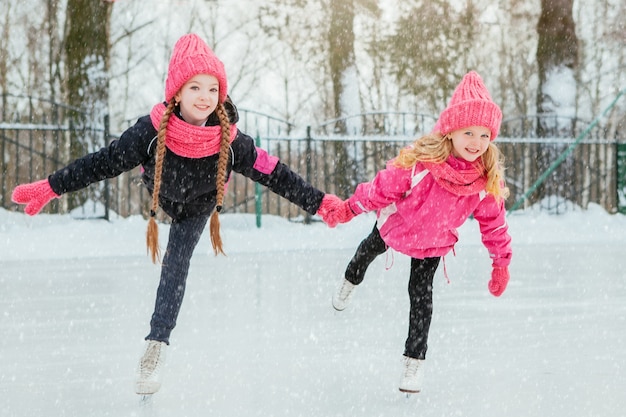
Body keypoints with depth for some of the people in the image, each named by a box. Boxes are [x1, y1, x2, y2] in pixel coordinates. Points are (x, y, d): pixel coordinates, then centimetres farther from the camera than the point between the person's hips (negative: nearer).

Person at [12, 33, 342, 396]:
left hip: (199, 206, -1)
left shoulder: (230, 140, -39)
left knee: (176, 266, -5)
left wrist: (321, 203, -31)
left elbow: (274, 174, -31)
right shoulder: (153, 131, -40)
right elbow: (102, 163, -31)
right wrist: (50, 188, -32)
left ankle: (157, 344, -1)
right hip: (162, 196, 1)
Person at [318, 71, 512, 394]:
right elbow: (381, 188, -27)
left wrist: (501, 262, -6)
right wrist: (346, 209, -17)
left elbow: (493, 222, -13)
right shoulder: (418, 162, -40)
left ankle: (415, 359, 15)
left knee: (421, 296, -3)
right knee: (370, 249, 31)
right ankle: (350, 282, 67)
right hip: (395, 225, 0)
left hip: (434, 243, 0)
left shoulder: (487, 182, -29)